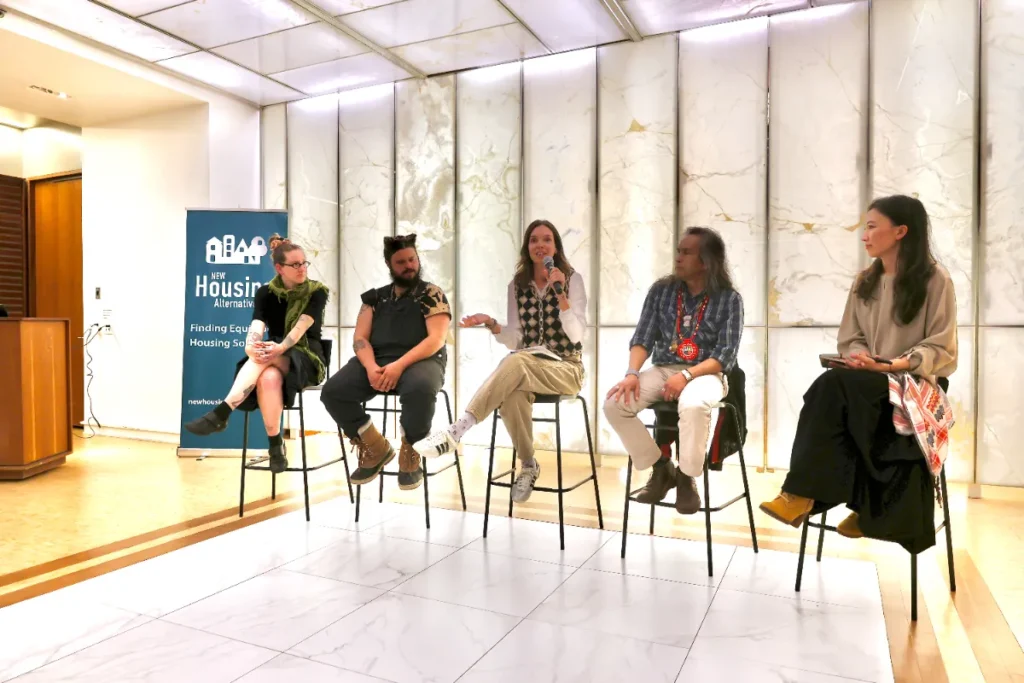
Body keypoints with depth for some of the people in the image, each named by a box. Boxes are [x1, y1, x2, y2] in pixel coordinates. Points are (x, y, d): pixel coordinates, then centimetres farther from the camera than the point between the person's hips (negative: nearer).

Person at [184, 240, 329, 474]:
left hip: (307, 360, -2)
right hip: (275, 357, 2)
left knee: (267, 366, -36)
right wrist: (251, 347, -36)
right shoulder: (266, 293, 5)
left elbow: (302, 326, -19)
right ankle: (275, 446, -27)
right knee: (269, 377, -36)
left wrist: (281, 347, -39)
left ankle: (220, 413, -35)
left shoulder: (317, 291, -3)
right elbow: (257, 326, -12)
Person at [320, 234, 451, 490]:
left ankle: (410, 456, -12)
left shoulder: (432, 294, 5)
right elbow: (360, 338, 8)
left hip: (419, 361, -4)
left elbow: (436, 339, -8)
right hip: (377, 361, 4)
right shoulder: (375, 297, 17)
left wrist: (400, 365, -22)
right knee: (332, 392, -20)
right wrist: (371, 367, -15)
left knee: (420, 389, -40)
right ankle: (376, 449, 2)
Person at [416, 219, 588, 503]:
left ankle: (457, 430, -37)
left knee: (516, 363, -36)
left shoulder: (572, 279, -1)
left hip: (565, 368, -3)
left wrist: (560, 294, -21)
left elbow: (576, 335, -11)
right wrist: (491, 323, -12)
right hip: (527, 368, 3)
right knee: (512, 396, -35)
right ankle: (528, 466, -13)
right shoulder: (517, 285, 9)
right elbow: (516, 339, 6)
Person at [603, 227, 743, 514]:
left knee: (694, 406, -39)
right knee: (614, 403, -21)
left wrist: (686, 375, -23)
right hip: (662, 369, 4)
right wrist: (632, 373, -18)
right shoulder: (661, 290, 5)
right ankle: (660, 466, 0)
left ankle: (686, 477, -11)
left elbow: (726, 356, -9)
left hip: (705, 373, -3)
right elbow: (643, 339, 1)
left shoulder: (729, 299, -3)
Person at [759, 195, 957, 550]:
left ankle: (802, 492, -32)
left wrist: (892, 365, -22)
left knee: (833, 385, -33)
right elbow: (849, 339, 14)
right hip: (864, 383, 5)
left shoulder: (935, 280, -2)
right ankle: (865, 504, -23)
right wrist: (859, 356, -10)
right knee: (835, 390, -32)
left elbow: (940, 349, -6)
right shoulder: (865, 281, 15)